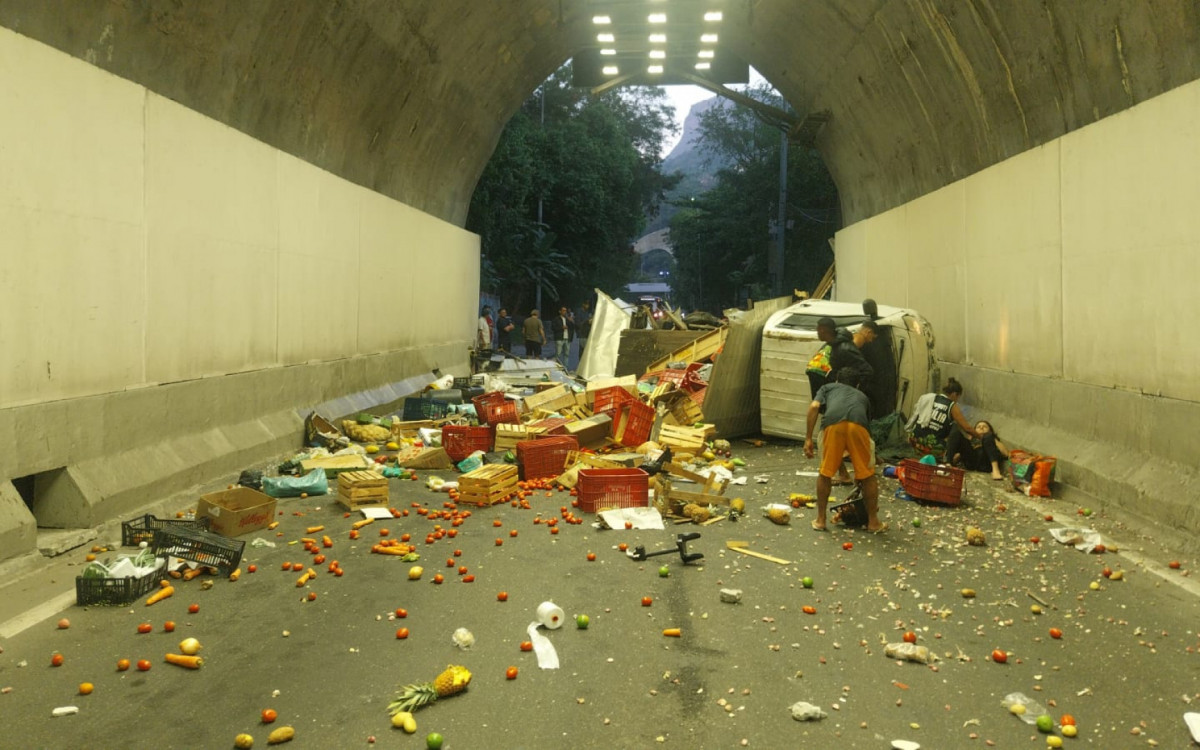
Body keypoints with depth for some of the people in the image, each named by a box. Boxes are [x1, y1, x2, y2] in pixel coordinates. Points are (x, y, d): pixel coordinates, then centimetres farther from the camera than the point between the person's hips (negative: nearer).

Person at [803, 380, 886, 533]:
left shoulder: (828, 387, 37)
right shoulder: (862, 396, 42)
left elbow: (814, 407, 13)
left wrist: (808, 438, 10)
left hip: (833, 422, -1)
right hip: (858, 423, 1)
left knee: (825, 473, 17)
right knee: (868, 475, 18)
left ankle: (820, 520, 24)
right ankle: (873, 522, 27)